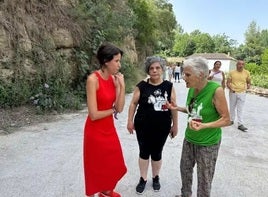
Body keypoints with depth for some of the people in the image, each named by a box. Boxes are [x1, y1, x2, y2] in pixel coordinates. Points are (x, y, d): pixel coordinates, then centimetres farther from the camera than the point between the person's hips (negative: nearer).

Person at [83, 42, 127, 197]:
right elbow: (94, 114, -24)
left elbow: (120, 108, -4)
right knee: (95, 166, 13)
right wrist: (113, 110, -8)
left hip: (109, 128, 7)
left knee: (113, 163, 22)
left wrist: (122, 86, -14)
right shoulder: (93, 79, -22)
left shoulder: (114, 79, -1)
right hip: (95, 131, -7)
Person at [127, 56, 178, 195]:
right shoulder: (142, 86, -6)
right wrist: (130, 121, -2)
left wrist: (175, 125, 4)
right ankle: (143, 179, 31)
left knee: (157, 153, 14)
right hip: (143, 126, 0)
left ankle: (156, 178, 37)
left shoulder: (169, 86, -2)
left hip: (162, 127, 1)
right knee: (144, 152, 12)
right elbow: (133, 104, 0)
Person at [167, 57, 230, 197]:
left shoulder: (216, 90, -24)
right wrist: (177, 108, -1)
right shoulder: (192, 88, -5)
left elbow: (226, 120, -19)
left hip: (208, 143, -6)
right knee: (185, 169, 22)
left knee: (204, 178, 11)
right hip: (189, 138, 7)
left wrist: (204, 126, -31)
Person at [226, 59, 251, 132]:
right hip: (233, 92, 0)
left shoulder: (247, 73, 3)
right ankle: (231, 120, 32)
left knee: (240, 109, -2)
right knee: (232, 107, 14)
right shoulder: (231, 72, -1)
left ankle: (240, 124, -1)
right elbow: (228, 82, -1)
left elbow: (249, 81, 14)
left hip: (242, 93, 0)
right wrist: (230, 88, -18)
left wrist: (248, 85, -8)